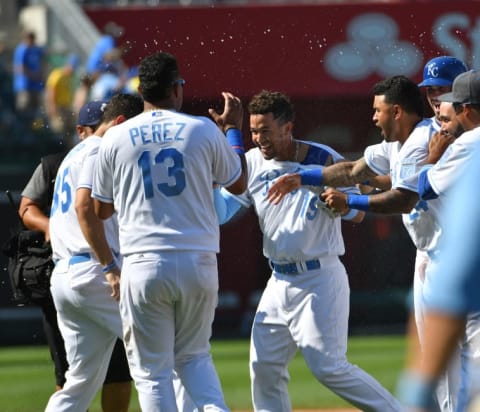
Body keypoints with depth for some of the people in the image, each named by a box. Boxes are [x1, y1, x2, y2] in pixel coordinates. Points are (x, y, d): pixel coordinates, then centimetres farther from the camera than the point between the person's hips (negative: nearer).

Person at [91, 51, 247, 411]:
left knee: (151, 370, 5)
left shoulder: (116, 138, 3)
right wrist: (233, 130, 28)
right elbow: (239, 184, 16)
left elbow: (101, 209, 13)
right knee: (193, 356, 19)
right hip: (199, 262, 1)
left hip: (144, 264, -1)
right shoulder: (204, 131, 1)